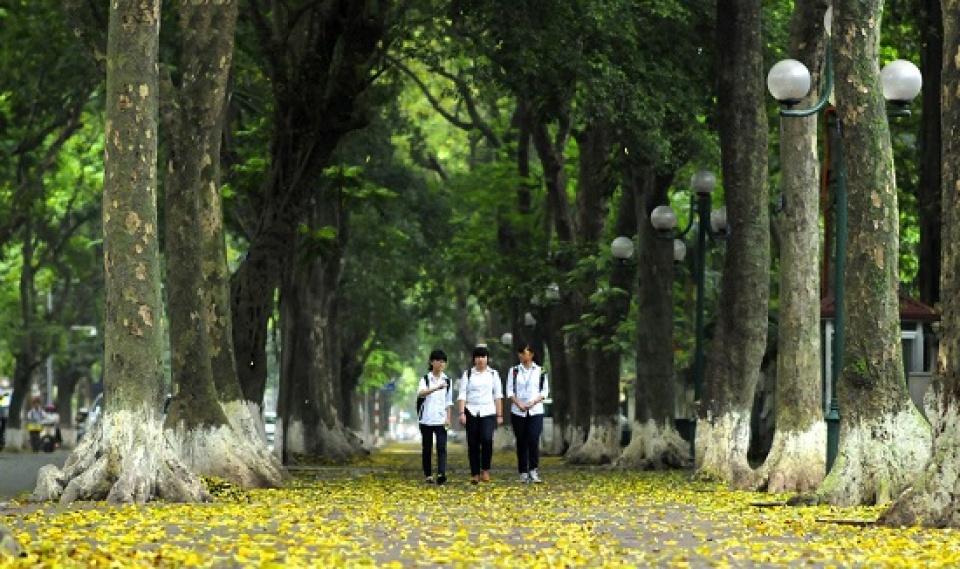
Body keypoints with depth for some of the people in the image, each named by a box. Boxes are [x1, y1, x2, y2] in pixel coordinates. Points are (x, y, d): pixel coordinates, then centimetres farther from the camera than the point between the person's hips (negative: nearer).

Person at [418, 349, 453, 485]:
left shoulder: (447, 380, 9)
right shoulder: (425, 379, 0)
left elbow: (448, 401, 14)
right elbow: (420, 393, -21)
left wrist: (448, 418, 3)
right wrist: (437, 388, -35)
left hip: (441, 420, 1)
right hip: (426, 419, -1)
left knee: (442, 447, -13)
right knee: (427, 448, 6)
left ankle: (441, 474, -24)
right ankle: (428, 475, 15)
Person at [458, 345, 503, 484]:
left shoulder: (493, 374, 11)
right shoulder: (468, 374, 8)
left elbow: (498, 396, 11)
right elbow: (462, 395, 3)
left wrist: (499, 415, 7)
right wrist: (462, 413, -9)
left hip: (488, 412, -1)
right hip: (471, 412, 1)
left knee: (487, 439, -20)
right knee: (473, 444, 0)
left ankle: (485, 469, -5)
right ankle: (475, 474, 8)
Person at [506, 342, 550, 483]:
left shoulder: (540, 371, 6)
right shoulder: (514, 371, 8)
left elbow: (545, 391, 5)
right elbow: (510, 391, 3)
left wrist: (533, 402, -11)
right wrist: (519, 403, -13)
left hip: (536, 411, -1)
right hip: (518, 412, 1)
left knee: (533, 440, -16)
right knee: (521, 442, 1)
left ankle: (534, 471, -15)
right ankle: (523, 473, 5)